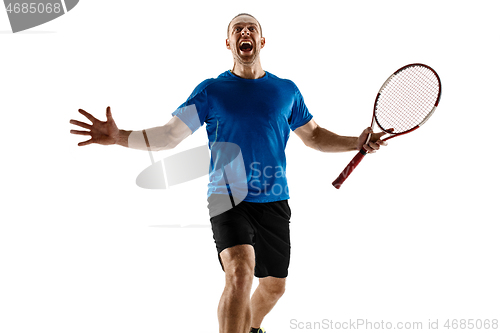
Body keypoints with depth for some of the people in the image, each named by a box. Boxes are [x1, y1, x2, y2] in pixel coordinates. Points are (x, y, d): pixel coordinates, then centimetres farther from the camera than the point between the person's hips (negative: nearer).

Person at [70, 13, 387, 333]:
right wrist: (118, 136, -17)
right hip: (228, 199, -3)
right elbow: (167, 136, -2)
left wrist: (357, 142, 4)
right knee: (240, 272, -27)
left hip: (274, 202, 4)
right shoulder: (211, 90, 1)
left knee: (274, 286, 14)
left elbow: (314, 136, 19)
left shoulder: (287, 90, 8)